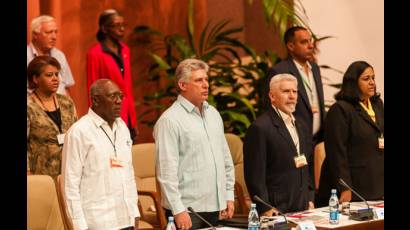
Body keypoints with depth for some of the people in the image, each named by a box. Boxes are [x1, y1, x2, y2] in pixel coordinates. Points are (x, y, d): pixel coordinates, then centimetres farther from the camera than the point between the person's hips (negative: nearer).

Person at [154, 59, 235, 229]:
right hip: (187, 210, -6)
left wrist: (229, 195, 13)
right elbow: (166, 170, -14)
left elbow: (226, 158, 19)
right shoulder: (170, 120, -10)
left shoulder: (213, 114, 13)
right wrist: (178, 210, -17)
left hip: (214, 207, 6)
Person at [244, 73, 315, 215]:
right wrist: (265, 209, -16)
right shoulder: (260, 128, -10)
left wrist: (310, 199, 14)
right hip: (276, 210, -7)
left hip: (302, 208, 7)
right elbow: (255, 175, -13)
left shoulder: (301, 127, 15)